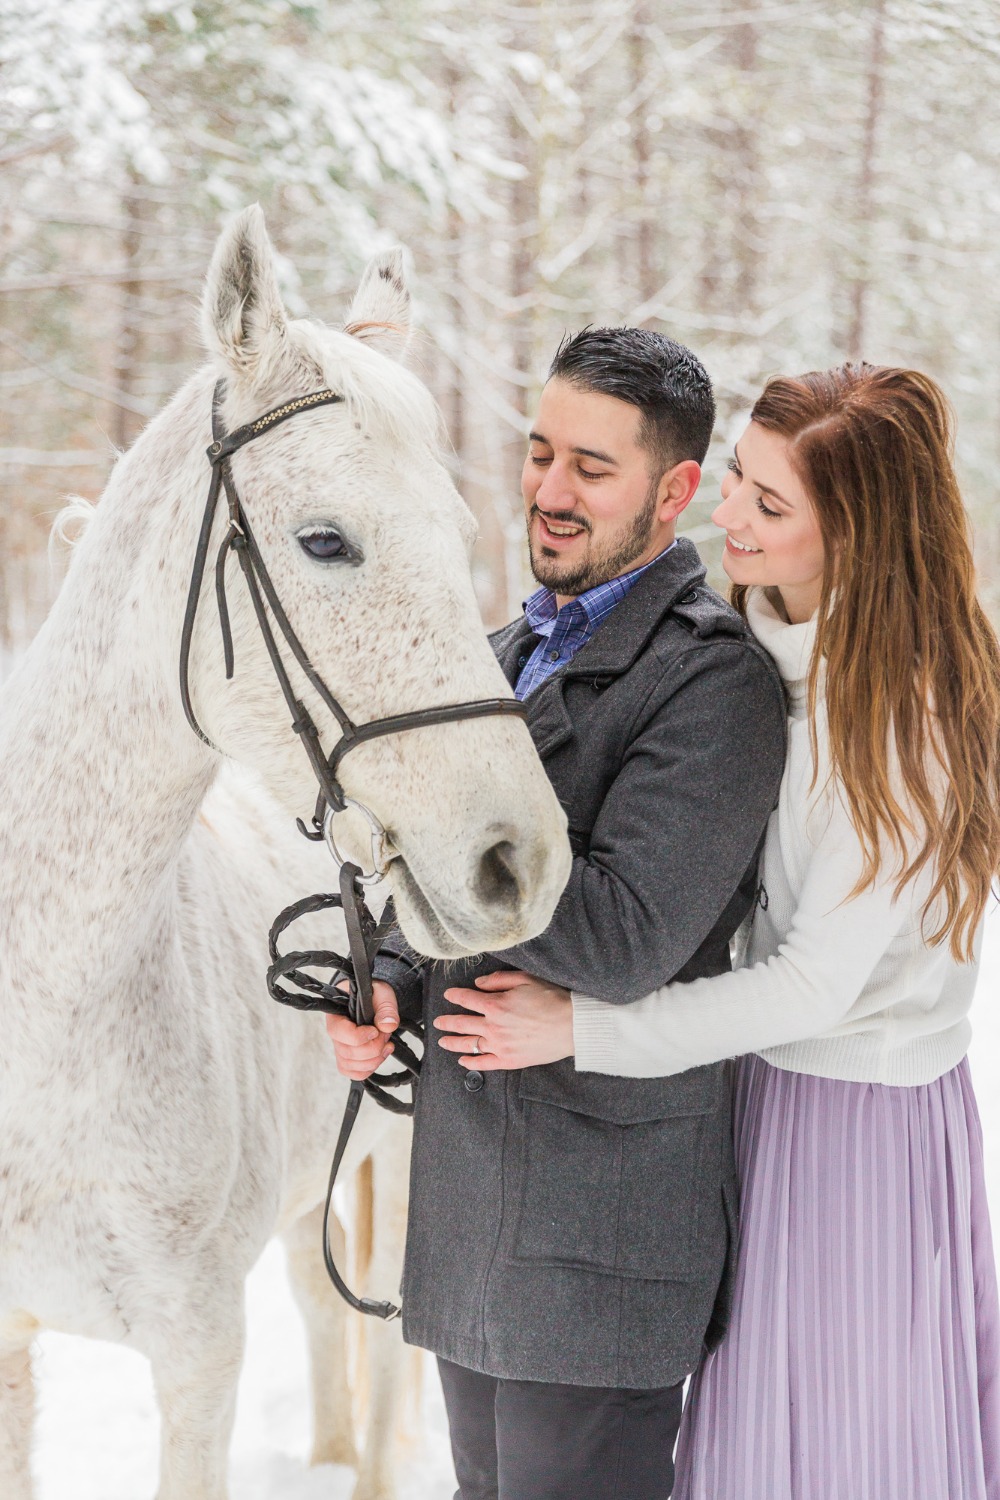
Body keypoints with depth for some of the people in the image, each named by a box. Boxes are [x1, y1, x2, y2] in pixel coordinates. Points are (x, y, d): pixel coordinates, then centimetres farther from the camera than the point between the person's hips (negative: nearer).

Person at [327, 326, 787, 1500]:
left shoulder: (715, 682, -16)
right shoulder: (509, 652, 12)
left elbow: (623, 940, -26)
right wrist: (392, 984, -3)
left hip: (599, 1231, -9)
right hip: (468, 1202, 9)